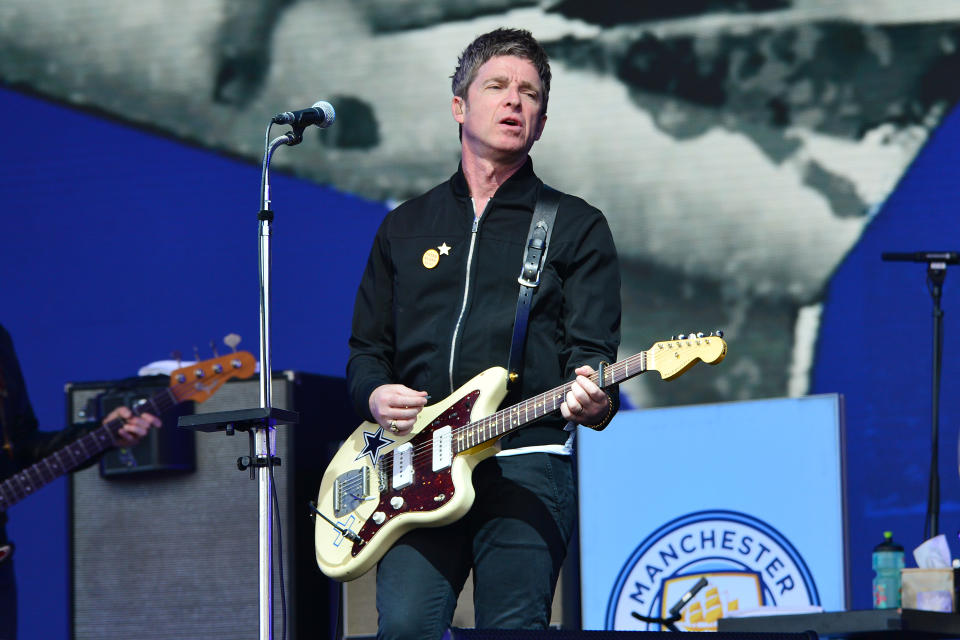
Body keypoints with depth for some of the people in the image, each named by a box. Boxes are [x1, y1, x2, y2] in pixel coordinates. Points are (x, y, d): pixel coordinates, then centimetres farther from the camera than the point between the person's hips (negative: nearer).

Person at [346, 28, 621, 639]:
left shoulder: (577, 227, 12)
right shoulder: (406, 227, 22)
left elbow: (593, 351, 3)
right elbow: (366, 347, 24)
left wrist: (590, 397, -20)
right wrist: (375, 393, 0)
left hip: (527, 465, -2)